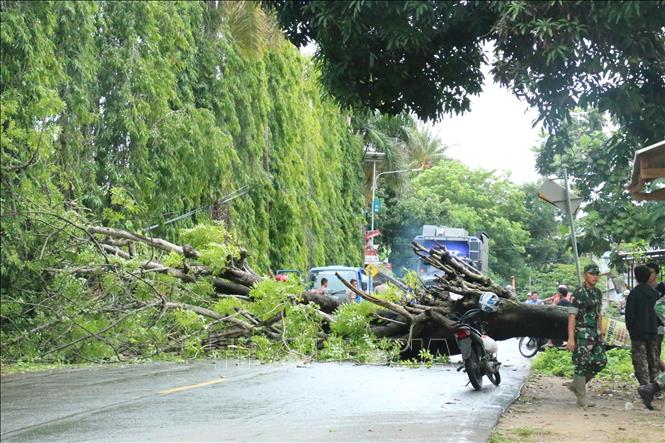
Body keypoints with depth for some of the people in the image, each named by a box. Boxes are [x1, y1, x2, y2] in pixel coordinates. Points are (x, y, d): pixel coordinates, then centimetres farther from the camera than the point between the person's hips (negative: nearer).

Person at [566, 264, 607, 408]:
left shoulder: (598, 293, 13)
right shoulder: (578, 293, -12)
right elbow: (572, 316, -15)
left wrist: (601, 333, 19)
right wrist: (571, 338, -21)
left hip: (594, 333, 8)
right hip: (582, 334, -8)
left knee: (601, 361, 4)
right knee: (582, 364, -5)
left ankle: (576, 384, 20)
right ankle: (581, 397, 4)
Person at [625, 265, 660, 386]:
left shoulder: (634, 293, -15)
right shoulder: (655, 293, 4)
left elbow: (630, 314, -14)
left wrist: (629, 327, 1)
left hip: (638, 332, -6)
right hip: (652, 332, 6)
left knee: (640, 360, -4)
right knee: (653, 359, 15)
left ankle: (645, 384, -13)